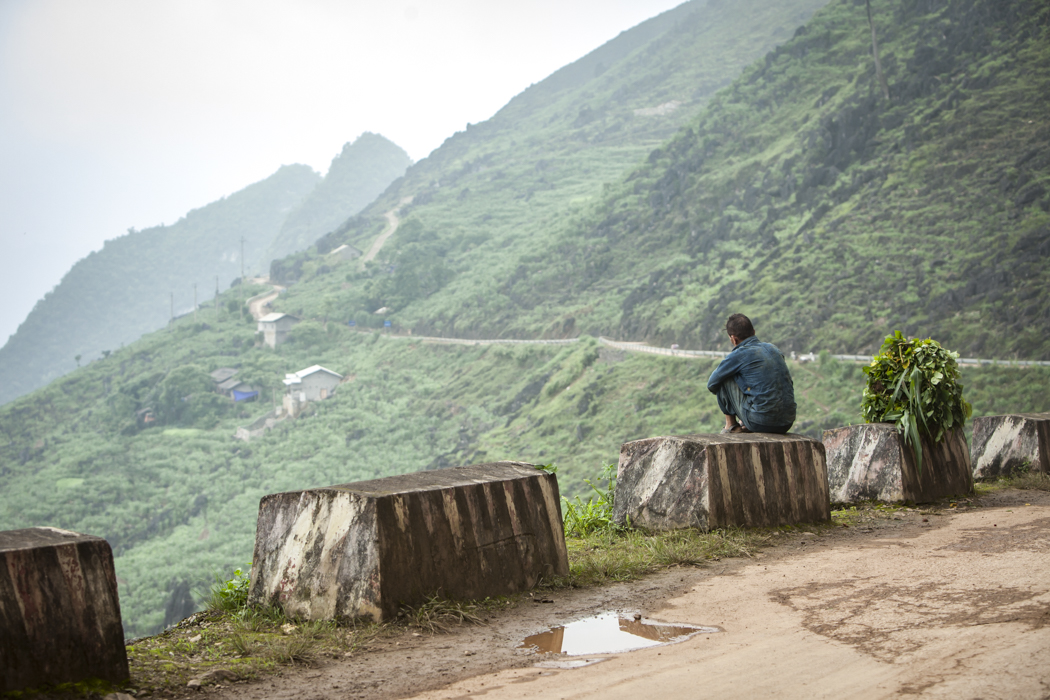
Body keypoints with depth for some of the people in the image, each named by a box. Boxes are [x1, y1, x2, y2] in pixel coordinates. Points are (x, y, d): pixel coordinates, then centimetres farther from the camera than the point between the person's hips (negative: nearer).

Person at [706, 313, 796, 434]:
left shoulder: (739, 355, -5)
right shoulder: (773, 348, 14)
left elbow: (711, 385, 7)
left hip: (761, 423, -6)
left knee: (724, 379, 6)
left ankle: (731, 424, 14)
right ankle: (744, 424, 22)